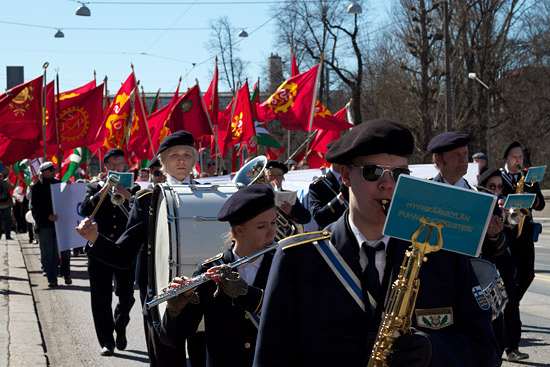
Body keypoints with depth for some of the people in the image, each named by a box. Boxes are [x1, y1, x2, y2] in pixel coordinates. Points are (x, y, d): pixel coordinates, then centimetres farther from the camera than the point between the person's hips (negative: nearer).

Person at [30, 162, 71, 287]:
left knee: (65, 250, 4)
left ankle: (66, 275, 19)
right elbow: (35, 206, -6)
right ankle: (52, 279, 4)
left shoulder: (58, 183, 11)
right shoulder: (36, 187, 2)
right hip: (45, 224, -2)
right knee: (48, 252, -1)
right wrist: (48, 216, -17)